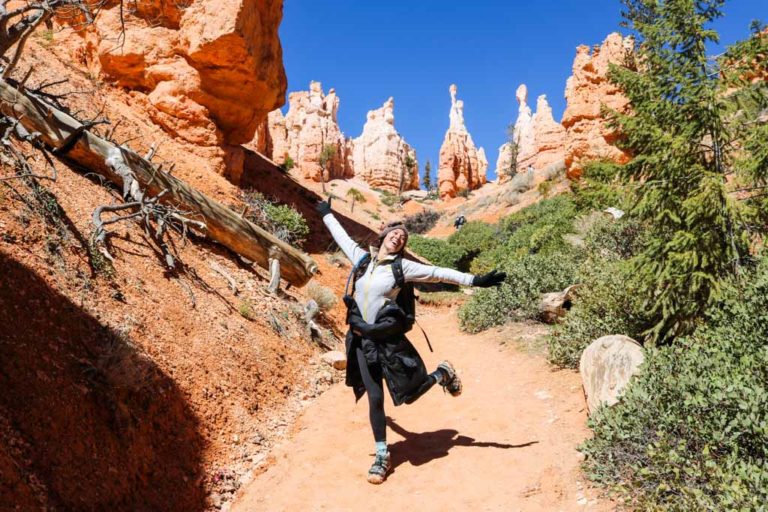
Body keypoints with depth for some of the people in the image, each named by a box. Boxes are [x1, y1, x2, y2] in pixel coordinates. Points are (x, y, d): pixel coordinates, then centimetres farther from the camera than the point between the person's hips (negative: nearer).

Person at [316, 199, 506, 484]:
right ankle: (382, 456, 19)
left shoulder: (402, 267, -3)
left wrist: (475, 281, -11)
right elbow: (341, 237, 22)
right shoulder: (362, 258, 6)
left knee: (410, 393, 3)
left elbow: (438, 274, -6)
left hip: (390, 339, -2)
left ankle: (442, 374, 35)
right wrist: (326, 214, 35)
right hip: (362, 340, 3)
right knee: (374, 398, 4)